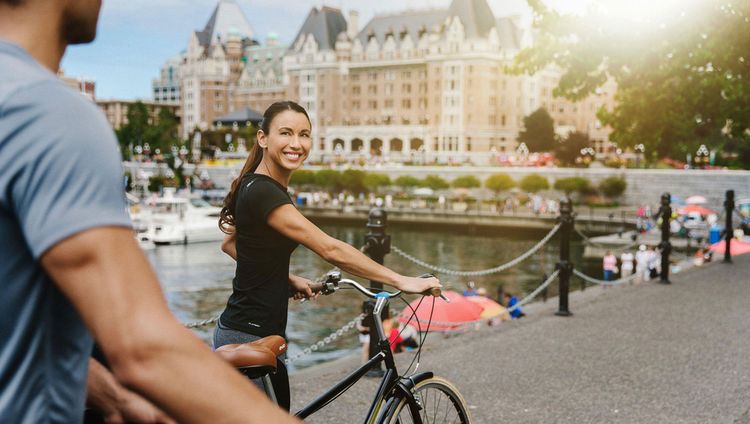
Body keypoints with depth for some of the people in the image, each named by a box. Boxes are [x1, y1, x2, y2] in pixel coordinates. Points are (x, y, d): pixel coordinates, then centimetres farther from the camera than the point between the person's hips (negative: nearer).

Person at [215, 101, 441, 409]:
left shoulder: (255, 188, 8)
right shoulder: (263, 192, -21)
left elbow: (230, 244, 20)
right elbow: (330, 249, -24)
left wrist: (288, 279, 14)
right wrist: (401, 282, -21)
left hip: (262, 334, 9)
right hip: (249, 338, -9)